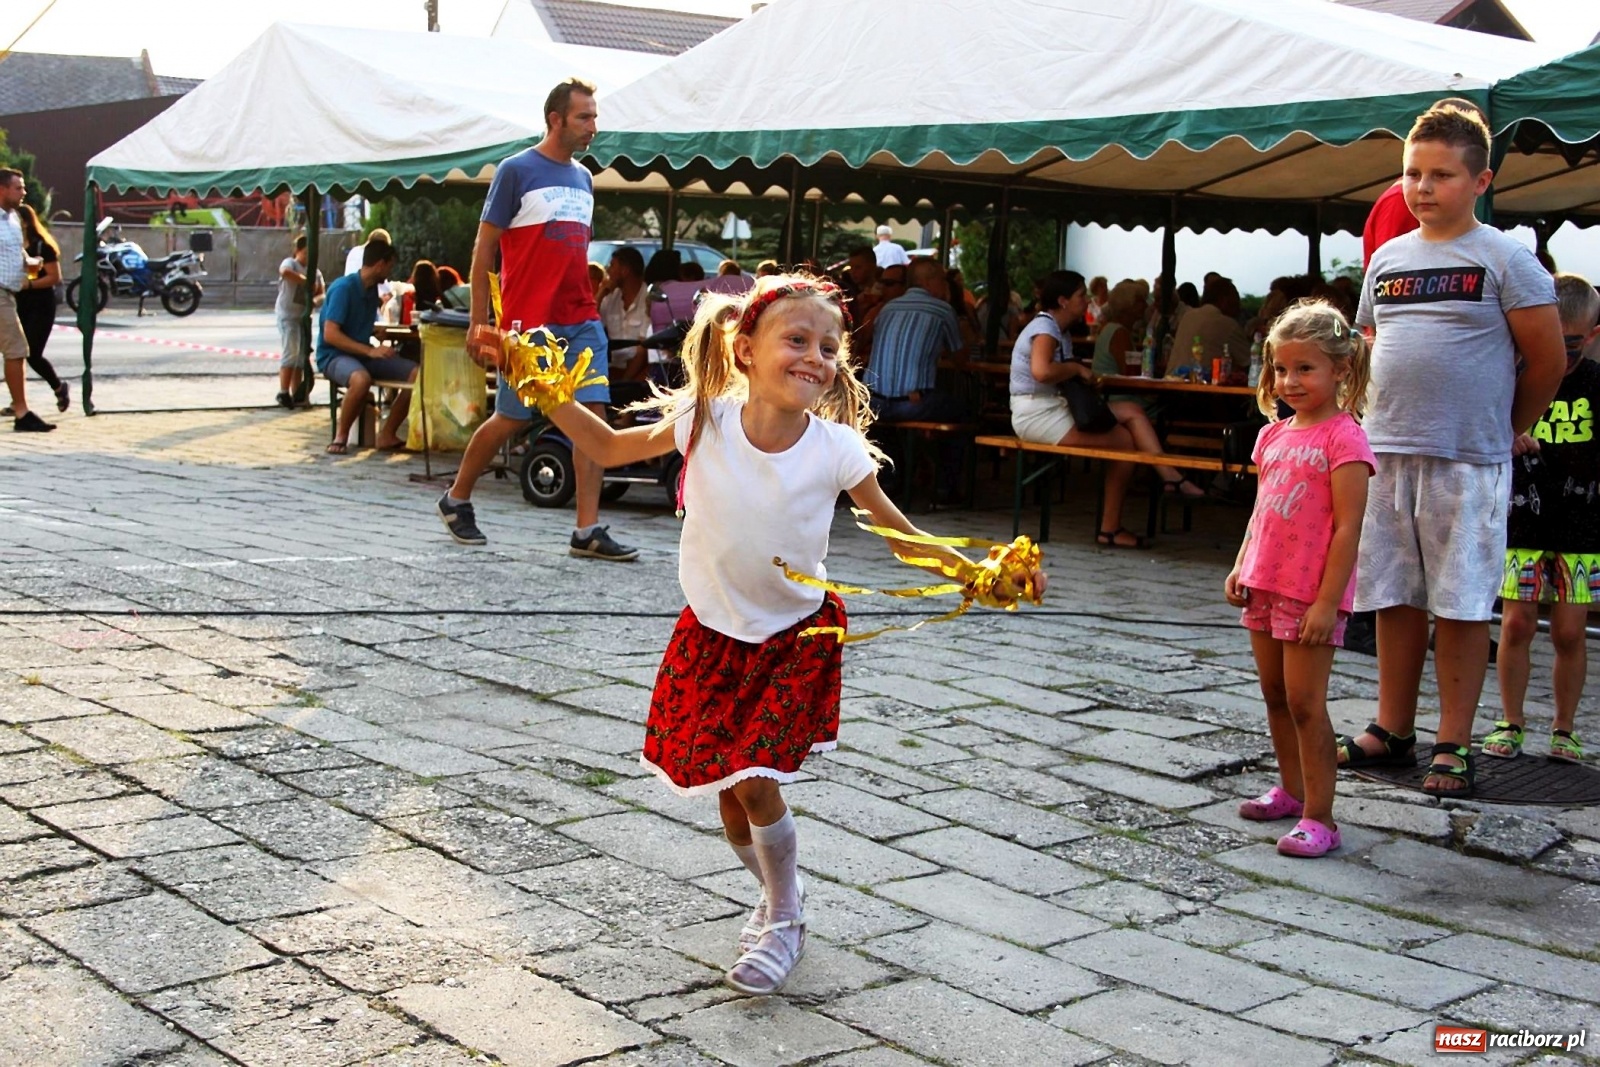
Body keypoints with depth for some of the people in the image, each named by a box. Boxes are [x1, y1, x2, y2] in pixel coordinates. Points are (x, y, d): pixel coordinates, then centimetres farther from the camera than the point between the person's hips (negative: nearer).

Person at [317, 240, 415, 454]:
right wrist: (370, 351, -28)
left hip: (363, 354, 8)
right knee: (361, 379, -41)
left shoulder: (373, 290, 11)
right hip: (333, 356, -8)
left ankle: (387, 435, -6)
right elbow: (330, 334, -22)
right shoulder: (344, 288, -13)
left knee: (417, 374, -11)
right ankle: (341, 436, -20)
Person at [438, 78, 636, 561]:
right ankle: (456, 499, 25)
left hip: (581, 322, 6)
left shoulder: (583, 178, 15)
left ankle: (588, 530, -4)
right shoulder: (517, 170, -5)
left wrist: (587, 305, 16)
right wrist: (478, 323, -8)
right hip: (528, 323, -6)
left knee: (593, 413, -5)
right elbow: (484, 248, -4)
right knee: (511, 420, 2)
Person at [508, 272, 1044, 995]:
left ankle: (784, 921, 17)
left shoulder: (836, 448, -16)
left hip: (796, 635, -2)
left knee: (755, 783, -10)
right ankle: (778, 896, 37)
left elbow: (898, 533, -7)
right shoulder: (705, 422, -14)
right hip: (712, 631, 2)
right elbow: (611, 448, 0)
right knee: (728, 795, 7)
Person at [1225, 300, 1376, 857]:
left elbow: (1348, 529, -17)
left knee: (1304, 703, -6)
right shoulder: (1275, 434, 11)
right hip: (1265, 584, 8)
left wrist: (1327, 602, -19)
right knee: (1275, 697, 16)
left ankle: (1319, 817, 0)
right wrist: (1241, 567, 8)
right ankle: (1291, 791, 31)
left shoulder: (1343, 437, -13)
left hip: (1311, 594, -8)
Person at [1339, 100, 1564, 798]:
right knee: (1394, 597, 10)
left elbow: (1548, 360, -2)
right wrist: (1390, 419, 15)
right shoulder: (1388, 258, 11)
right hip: (1386, 453, 5)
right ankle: (1393, 729, 21)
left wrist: (1504, 431, 5)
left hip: (1467, 463, -5)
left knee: (1461, 604, 1)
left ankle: (1453, 744, 9)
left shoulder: (1504, 258, -4)